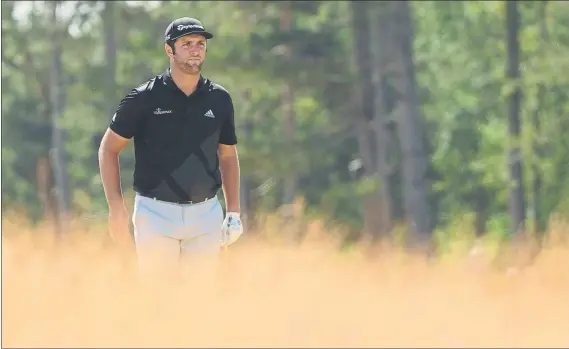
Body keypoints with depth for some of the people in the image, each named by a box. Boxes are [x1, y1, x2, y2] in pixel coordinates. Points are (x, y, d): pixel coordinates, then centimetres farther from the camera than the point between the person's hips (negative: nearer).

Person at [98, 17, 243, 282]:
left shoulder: (219, 99, 5)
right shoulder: (145, 98, -6)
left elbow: (228, 155, 16)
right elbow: (109, 149, 0)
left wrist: (233, 212, 9)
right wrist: (116, 208, -9)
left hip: (206, 214, 4)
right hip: (156, 213, -4)